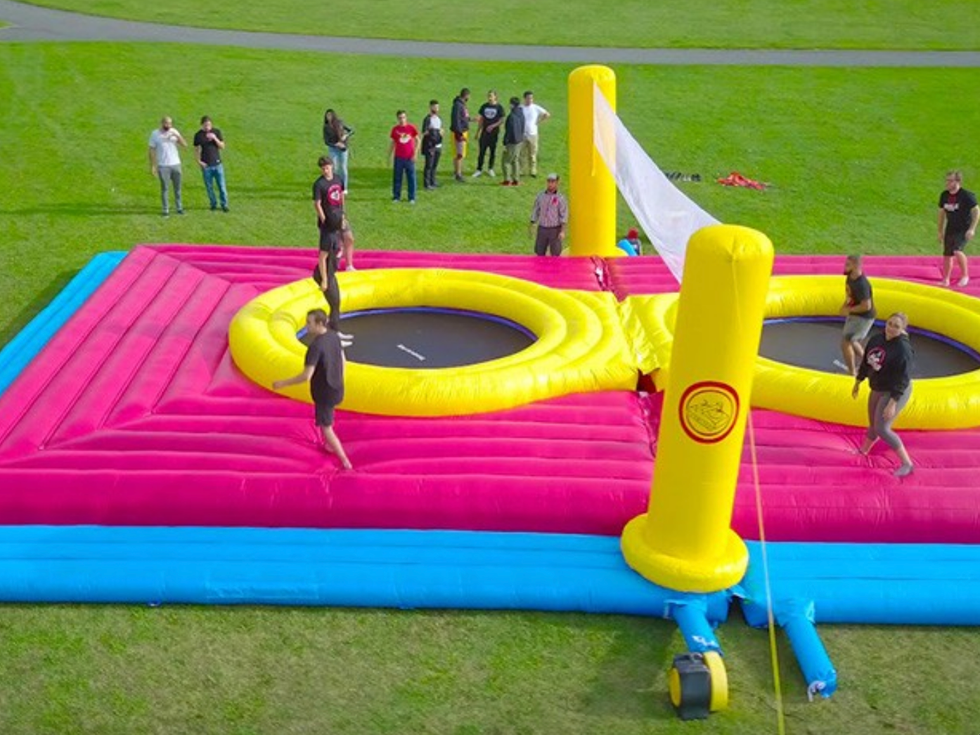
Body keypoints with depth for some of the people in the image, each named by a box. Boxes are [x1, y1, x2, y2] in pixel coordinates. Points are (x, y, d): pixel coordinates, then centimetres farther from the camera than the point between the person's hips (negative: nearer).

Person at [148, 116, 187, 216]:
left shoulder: (174, 132, 2)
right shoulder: (155, 134, -5)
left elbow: (185, 145, -4)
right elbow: (152, 151, -3)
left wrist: (177, 136, -20)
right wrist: (152, 166, -7)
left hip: (176, 164, 3)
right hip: (163, 166, -3)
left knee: (177, 187, 9)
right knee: (164, 188, 2)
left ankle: (179, 208, 20)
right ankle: (166, 210, 8)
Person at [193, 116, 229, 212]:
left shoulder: (216, 132, 1)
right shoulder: (198, 135, -2)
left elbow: (222, 147, 0)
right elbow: (196, 150, 6)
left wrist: (215, 138, -15)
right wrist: (199, 161, -7)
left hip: (217, 163, 0)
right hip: (206, 165, 0)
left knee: (221, 185, 0)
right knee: (209, 186, 5)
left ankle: (224, 204, 9)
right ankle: (213, 204, 18)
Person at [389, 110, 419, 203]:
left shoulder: (411, 128, -2)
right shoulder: (395, 129, 2)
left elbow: (417, 141, 3)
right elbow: (393, 143, 10)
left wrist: (415, 154, -5)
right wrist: (390, 156, 8)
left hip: (409, 158, -1)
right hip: (398, 158, 1)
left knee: (411, 178, 2)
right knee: (397, 178, 5)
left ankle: (411, 198, 10)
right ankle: (396, 197, 15)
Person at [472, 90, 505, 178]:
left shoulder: (499, 107, -3)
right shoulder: (484, 106, 6)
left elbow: (501, 120, -5)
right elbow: (481, 119, 11)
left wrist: (493, 126, -19)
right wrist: (478, 131, 8)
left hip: (494, 133, -2)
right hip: (484, 132, 2)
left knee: (493, 151, 6)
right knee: (482, 151, -1)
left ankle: (490, 169, 19)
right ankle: (479, 170, 3)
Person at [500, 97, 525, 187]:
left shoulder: (512, 116, -20)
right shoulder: (521, 115, 7)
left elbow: (509, 131, -20)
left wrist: (505, 143, -15)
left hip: (512, 142, -8)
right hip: (520, 141, 8)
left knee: (506, 161, 1)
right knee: (515, 161, 14)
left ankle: (507, 180, 1)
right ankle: (516, 180, 15)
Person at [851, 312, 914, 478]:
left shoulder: (903, 349, -25)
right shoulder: (876, 340, -4)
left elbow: (903, 379, -25)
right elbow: (866, 362, 11)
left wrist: (892, 404, -28)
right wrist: (857, 382, 19)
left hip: (895, 393, -7)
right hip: (878, 389, 7)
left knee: (882, 429, -12)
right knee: (873, 425, 23)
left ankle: (907, 464, -3)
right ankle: (863, 451, 47)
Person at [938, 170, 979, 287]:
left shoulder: (966, 195, -17)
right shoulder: (944, 195, 1)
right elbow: (942, 213, 12)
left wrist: (972, 229, -20)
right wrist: (940, 231, 14)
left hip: (964, 229, -6)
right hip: (951, 228, 6)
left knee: (957, 250, -25)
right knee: (947, 254, 8)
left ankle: (965, 275, -5)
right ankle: (946, 280, 25)